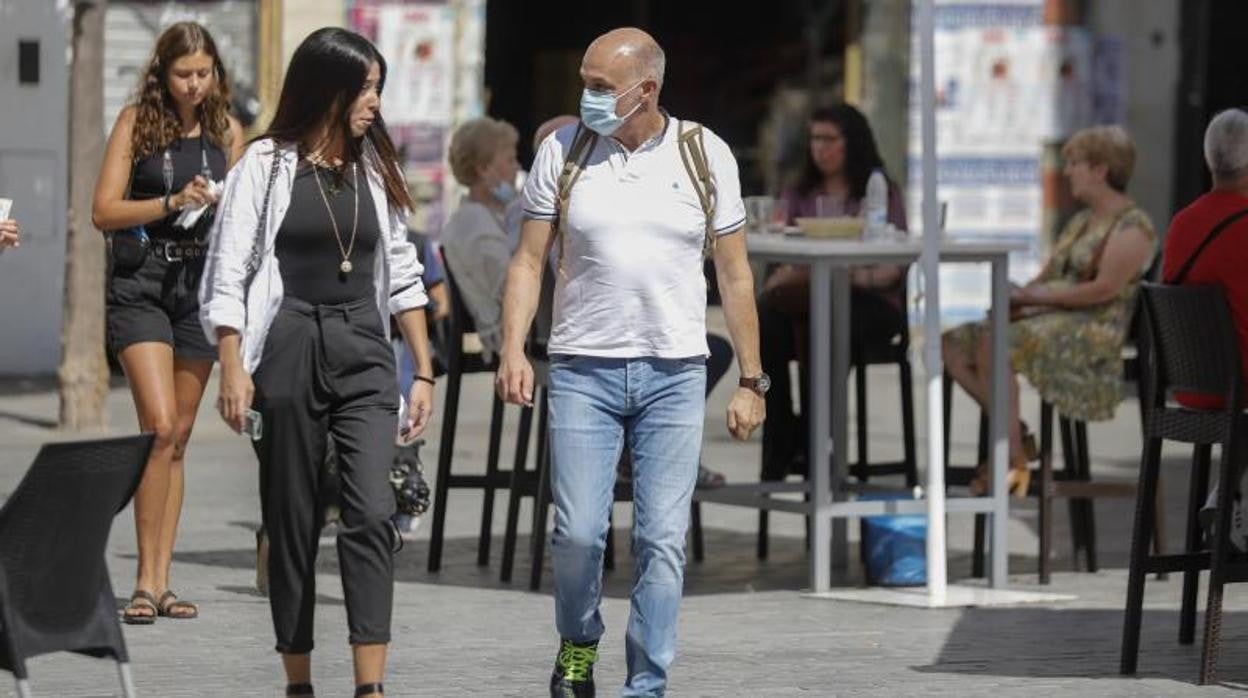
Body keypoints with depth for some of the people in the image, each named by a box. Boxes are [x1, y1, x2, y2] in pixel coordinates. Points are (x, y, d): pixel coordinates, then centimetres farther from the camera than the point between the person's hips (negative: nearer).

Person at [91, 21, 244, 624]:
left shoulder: (226, 129, 7)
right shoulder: (137, 121, -2)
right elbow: (104, 211, -6)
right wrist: (172, 203, -16)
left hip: (201, 284, 4)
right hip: (140, 283, -4)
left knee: (178, 437, 6)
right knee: (159, 427, -15)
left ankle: (162, 580, 10)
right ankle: (146, 580, -10)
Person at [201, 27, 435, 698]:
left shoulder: (374, 166, 11)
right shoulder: (267, 163, -1)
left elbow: (402, 274, 15)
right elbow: (228, 273, -2)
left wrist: (424, 371, 12)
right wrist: (232, 367, -11)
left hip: (364, 354, 3)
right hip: (289, 351, -3)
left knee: (372, 516, -13)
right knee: (293, 524, 3)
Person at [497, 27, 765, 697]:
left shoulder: (705, 155, 2)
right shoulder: (563, 150, 2)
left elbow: (734, 272, 7)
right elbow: (529, 260, 5)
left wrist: (750, 381, 5)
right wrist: (513, 349, -9)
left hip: (674, 374, 0)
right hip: (582, 370, 0)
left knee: (663, 540, -3)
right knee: (578, 533, -6)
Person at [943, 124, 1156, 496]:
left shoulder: (1131, 225, -6)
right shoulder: (1080, 221, 23)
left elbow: (1106, 288, -18)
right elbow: (1046, 277, 20)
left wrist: (1036, 296, -16)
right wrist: (1016, 296, -3)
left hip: (1098, 330, -10)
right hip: (1051, 320, 10)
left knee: (994, 344, -32)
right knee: (954, 342, -6)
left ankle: (1015, 460, -27)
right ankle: (1013, 430, -5)